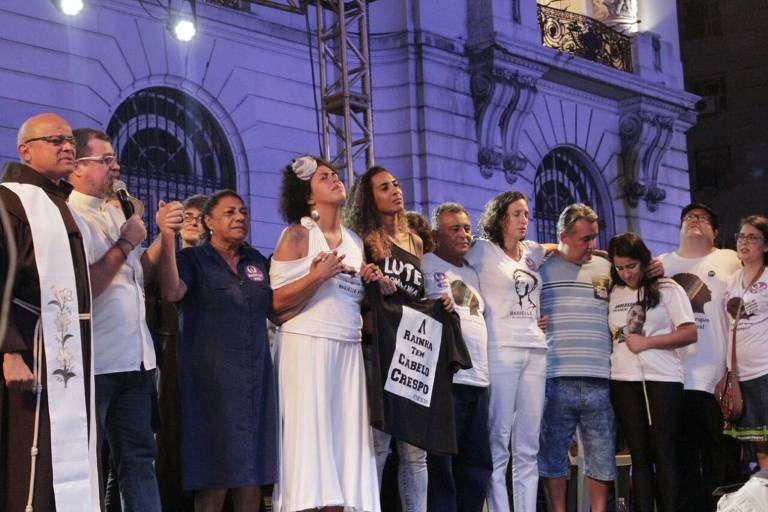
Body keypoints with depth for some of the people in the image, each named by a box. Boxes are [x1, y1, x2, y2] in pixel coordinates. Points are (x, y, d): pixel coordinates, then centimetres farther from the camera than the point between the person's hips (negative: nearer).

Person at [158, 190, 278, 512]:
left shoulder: (258, 262, 15)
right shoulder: (193, 259, 0)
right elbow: (171, 293, -19)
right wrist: (167, 241, -28)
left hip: (255, 375, 5)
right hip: (212, 377, -5)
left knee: (252, 472, 6)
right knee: (214, 477, -5)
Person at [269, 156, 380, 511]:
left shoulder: (355, 241, 16)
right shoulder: (298, 235, -1)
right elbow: (278, 303, -9)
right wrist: (318, 275, -18)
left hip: (349, 350, 6)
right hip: (307, 346, -6)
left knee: (347, 439, 1)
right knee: (311, 436, -7)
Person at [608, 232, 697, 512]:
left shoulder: (667, 289, 2)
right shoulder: (613, 293, 12)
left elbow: (689, 333, -4)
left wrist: (646, 342, -9)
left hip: (662, 380, -3)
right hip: (624, 382, 3)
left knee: (664, 455, -3)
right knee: (640, 456, 5)